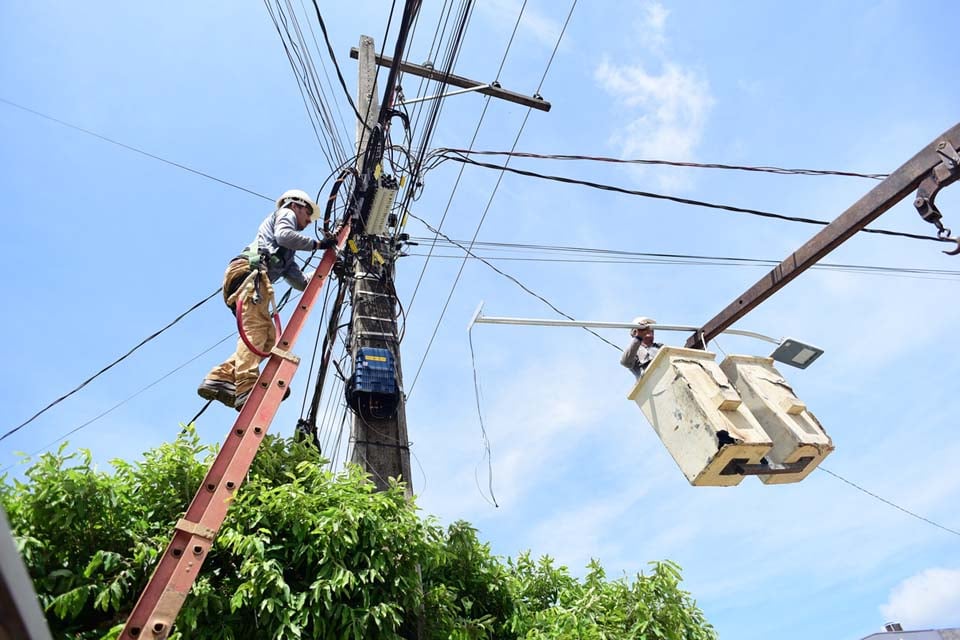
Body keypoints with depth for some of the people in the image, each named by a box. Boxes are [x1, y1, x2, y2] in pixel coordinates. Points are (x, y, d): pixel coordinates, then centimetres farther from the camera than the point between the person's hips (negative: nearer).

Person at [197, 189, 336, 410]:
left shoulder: (286, 256, 41)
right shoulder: (285, 213, 20)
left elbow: (302, 282, 32)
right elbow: (284, 235, -4)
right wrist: (316, 244, 2)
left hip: (238, 276, 9)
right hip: (249, 270, -9)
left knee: (269, 336, -3)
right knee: (255, 328, -24)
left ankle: (220, 378, -14)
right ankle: (247, 389, -39)